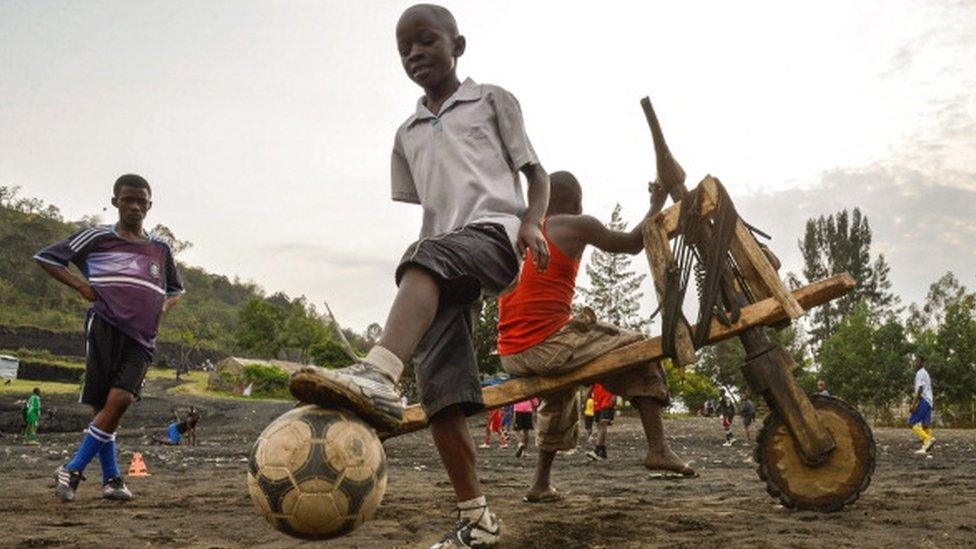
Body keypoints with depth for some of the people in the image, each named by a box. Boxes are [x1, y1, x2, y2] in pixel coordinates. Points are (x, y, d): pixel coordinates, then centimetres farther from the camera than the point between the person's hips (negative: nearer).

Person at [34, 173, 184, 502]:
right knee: (104, 405, -5)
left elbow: (176, 290, 33)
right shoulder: (97, 238, 7)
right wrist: (81, 286, 1)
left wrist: (162, 307, 12)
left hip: (141, 338, 3)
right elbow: (46, 257, 11)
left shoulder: (160, 250, 18)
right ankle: (111, 478, 5)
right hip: (105, 326, -3)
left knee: (121, 399, -13)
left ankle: (73, 470, 0)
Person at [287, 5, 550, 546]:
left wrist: (531, 222, -9)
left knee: (427, 256, -39)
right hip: (442, 247, 5)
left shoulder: (492, 100, 16)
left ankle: (377, 375, -61)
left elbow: (536, 172, 12)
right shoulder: (408, 134, 29)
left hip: (494, 233, -5)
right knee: (437, 387, -10)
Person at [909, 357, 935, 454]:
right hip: (928, 401, 10)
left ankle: (928, 439, -19)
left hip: (923, 401, -10)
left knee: (912, 422, -10)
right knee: (925, 424, 5)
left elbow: (920, 390, -18)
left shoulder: (920, 373, -10)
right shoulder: (925, 373, 21)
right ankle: (926, 446, 0)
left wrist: (914, 404, -20)